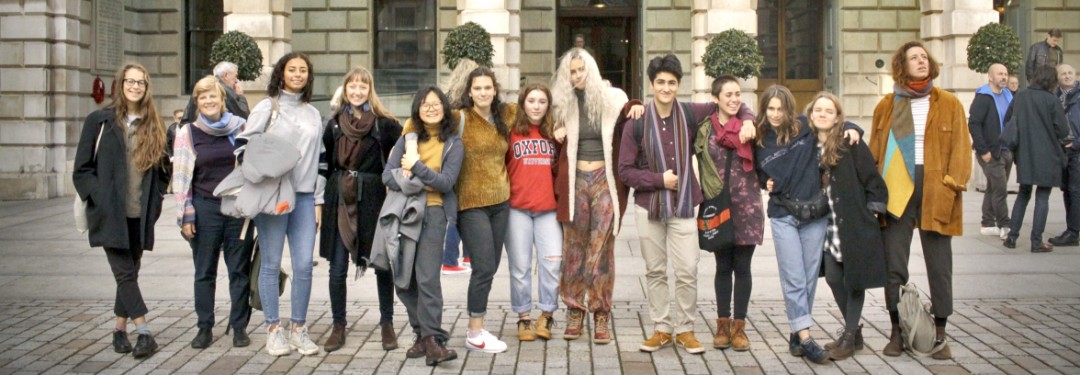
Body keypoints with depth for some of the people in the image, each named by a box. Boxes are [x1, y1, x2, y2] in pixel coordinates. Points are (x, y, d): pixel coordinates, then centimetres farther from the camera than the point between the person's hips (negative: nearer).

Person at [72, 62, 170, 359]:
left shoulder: (153, 126, 9)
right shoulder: (99, 120, 0)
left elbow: (163, 168, 16)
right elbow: (82, 169, 0)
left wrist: (154, 200, 4)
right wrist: (98, 198, -10)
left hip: (140, 215, 3)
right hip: (110, 214, -3)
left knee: (129, 273, 9)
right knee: (125, 273, -8)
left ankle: (120, 330, 21)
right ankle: (144, 333, -7)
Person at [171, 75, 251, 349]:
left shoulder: (240, 127, 5)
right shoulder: (188, 133, 4)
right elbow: (181, 177, 3)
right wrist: (186, 215, -3)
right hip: (205, 208, 0)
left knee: (240, 270, 4)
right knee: (204, 272, 7)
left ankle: (239, 326, 13)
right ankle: (205, 327, 16)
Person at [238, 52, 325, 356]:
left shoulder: (313, 114, 16)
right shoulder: (267, 107, 3)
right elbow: (246, 147, 0)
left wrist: (318, 199, 12)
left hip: (304, 196, 3)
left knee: (304, 265, -1)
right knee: (271, 264, 1)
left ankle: (298, 328, 11)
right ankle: (273, 330, 11)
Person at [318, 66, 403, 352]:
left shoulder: (384, 123, -1)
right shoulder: (334, 124, 8)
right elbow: (325, 164, 11)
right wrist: (321, 200, 7)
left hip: (373, 199, -2)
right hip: (340, 201, 3)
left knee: (382, 263, 5)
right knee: (338, 267, 4)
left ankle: (387, 324, 18)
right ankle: (338, 327, 16)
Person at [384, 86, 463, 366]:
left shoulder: (453, 143, 5)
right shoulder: (408, 137, 13)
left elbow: (446, 182, -6)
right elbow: (388, 175, 5)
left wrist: (417, 168, -16)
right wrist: (406, 181, -14)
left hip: (433, 212, -4)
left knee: (427, 277, -16)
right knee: (403, 279, 5)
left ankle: (432, 340, -15)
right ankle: (422, 334, 16)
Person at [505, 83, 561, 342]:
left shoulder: (554, 132, 10)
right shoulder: (511, 132, 2)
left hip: (548, 208, 2)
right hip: (517, 208, -2)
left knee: (552, 263, -5)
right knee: (520, 266, 4)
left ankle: (546, 316, 11)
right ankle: (524, 318, 16)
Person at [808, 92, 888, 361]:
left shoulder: (850, 143, -10)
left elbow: (872, 180, -7)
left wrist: (871, 212, -9)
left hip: (855, 224, -5)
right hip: (830, 225, 5)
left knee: (854, 278, 2)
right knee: (833, 278, 7)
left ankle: (850, 336, 13)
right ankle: (853, 329, 25)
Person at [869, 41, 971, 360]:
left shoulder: (949, 104, 6)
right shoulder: (886, 106, 8)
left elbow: (961, 149, 2)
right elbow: (875, 151, 9)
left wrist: (952, 186, -9)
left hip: (935, 193, 0)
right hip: (895, 193, 1)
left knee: (939, 267, 5)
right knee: (894, 267, 3)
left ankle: (939, 335, 16)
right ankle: (897, 331, 15)